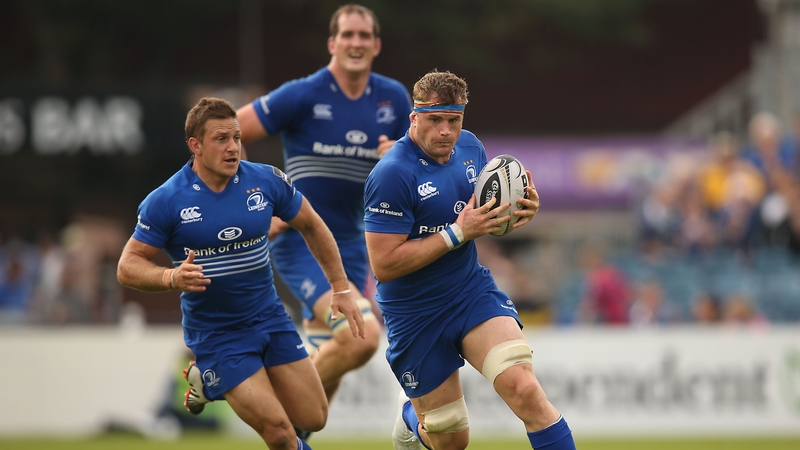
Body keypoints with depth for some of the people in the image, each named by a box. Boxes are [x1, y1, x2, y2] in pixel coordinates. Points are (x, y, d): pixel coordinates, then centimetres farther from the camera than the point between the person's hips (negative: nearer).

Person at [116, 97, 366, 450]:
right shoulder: (165, 201, -14)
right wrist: (173, 278, -29)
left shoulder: (267, 181, -7)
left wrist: (341, 289, 8)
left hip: (269, 317, 5)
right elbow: (128, 267, -10)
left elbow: (311, 226, 9)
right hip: (215, 335, -4)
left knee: (313, 419, 8)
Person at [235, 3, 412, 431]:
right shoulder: (302, 95, -11)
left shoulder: (394, 99, 4)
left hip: (351, 246, 6)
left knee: (325, 375, 10)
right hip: (301, 245, -6)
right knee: (363, 335, -25)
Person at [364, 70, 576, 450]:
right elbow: (383, 265, -24)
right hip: (415, 315, -4)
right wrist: (457, 233, -26)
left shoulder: (469, 147, -1)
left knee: (524, 388, -22)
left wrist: (520, 209, -8)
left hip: (473, 291, 4)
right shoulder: (391, 176, -22)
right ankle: (409, 413, 43)